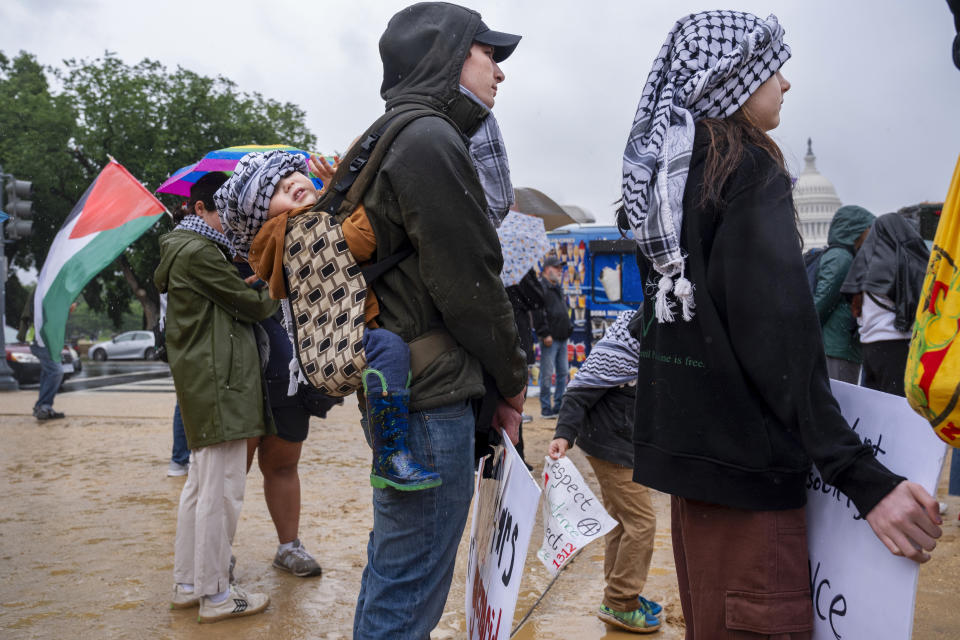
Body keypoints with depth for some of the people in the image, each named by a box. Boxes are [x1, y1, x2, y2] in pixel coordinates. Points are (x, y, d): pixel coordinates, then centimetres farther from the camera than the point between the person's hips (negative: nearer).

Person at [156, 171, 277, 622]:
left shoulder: (186, 249, 20)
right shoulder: (198, 252, -12)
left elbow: (231, 301, 18)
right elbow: (250, 304, -9)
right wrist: (277, 293, 9)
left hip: (201, 383, 11)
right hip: (219, 384, -11)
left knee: (200, 485, 16)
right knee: (221, 491, -5)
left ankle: (187, 584, 26)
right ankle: (215, 595, 5)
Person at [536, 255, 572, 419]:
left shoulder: (558, 288, 20)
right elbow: (538, 313, -17)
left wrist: (569, 327, 18)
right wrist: (545, 334, -20)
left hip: (562, 338, 9)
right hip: (549, 339, -9)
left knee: (563, 373, 11)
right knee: (547, 374, -5)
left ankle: (559, 406, 19)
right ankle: (546, 409, 2)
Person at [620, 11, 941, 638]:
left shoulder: (669, 169, 14)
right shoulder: (750, 167, -12)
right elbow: (779, 337, -21)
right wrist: (863, 477, -20)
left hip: (686, 438, 10)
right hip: (742, 455, -9)